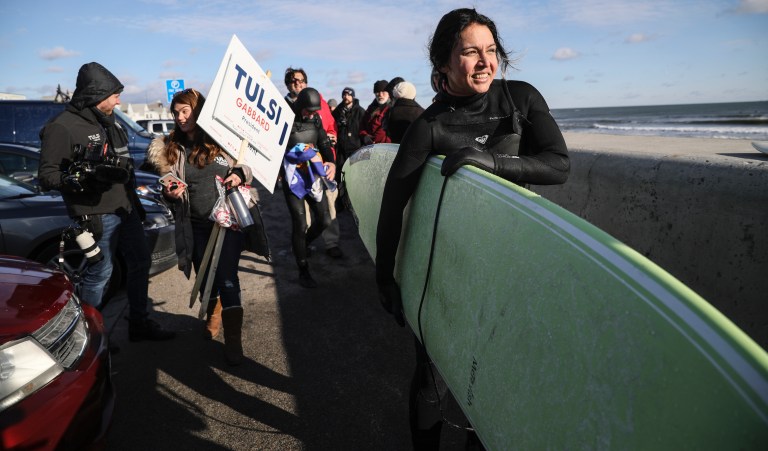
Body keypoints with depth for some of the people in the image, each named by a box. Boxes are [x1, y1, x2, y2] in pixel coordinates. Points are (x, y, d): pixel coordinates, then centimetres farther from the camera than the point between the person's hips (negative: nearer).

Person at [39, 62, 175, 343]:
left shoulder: (108, 123, 13)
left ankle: (139, 324, 29)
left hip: (126, 210, 9)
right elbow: (47, 177, -16)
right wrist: (88, 176, -30)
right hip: (96, 216, -9)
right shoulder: (62, 127, -13)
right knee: (98, 276, -1)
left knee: (140, 263, 14)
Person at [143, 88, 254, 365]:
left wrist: (239, 175, -15)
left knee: (227, 279, -8)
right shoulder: (172, 148, 7)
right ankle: (213, 317, 45)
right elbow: (169, 187, 15)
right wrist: (169, 193, -8)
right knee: (205, 278, 16)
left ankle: (233, 341, 3)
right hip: (195, 226, 4)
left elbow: (248, 165, 7)